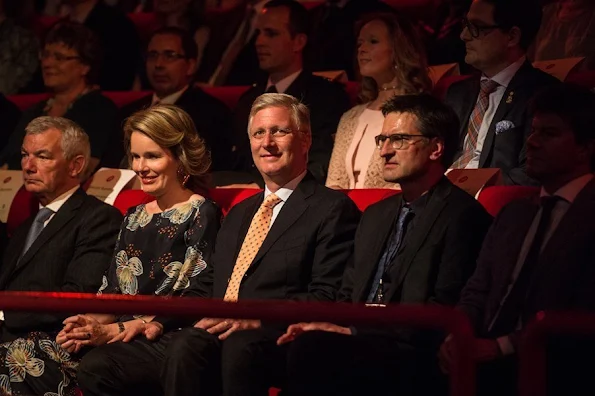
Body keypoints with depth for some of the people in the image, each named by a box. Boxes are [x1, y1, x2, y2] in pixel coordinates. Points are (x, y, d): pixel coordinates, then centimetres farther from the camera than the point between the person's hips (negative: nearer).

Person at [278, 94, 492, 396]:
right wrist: (326, 324, 0)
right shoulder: (375, 215, 24)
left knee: (311, 349, -32)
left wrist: (353, 331, -14)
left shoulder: (462, 216, -4)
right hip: (362, 348, 7)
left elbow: (442, 313, -13)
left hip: (410, 359, -7)